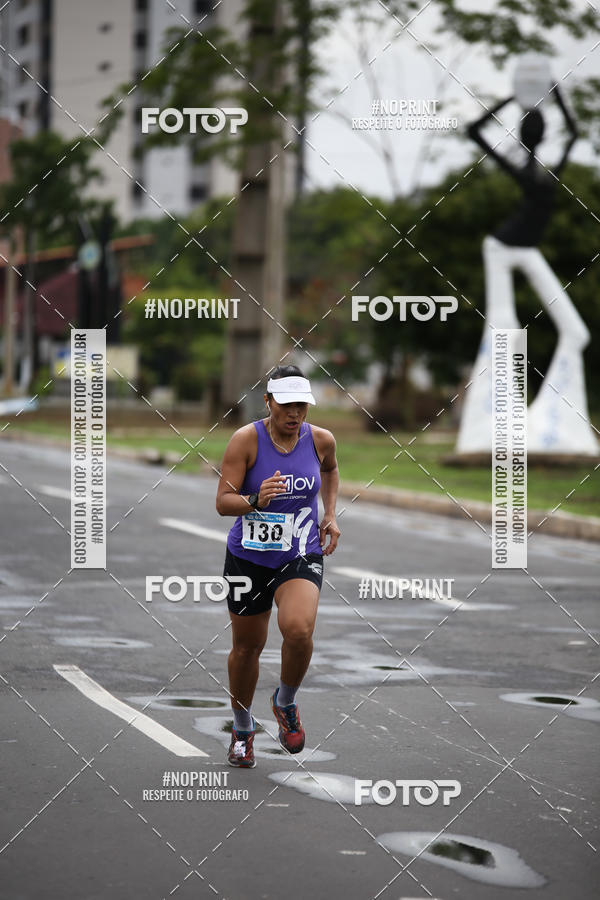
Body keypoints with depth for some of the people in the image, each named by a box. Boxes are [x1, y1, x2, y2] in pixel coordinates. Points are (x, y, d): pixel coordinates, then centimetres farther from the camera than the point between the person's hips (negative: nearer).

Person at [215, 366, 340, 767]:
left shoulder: (321, 439, -3)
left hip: (301, 557, 1)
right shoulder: (246, 440, -13)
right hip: (249, 557, -1)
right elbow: (223, 502, -15)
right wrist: (255, 500, -34)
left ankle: (286, 703, 4)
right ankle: (243, 728, 35)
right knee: (247, 646, 10)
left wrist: (330, 515, 11)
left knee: (299, 630, -26)